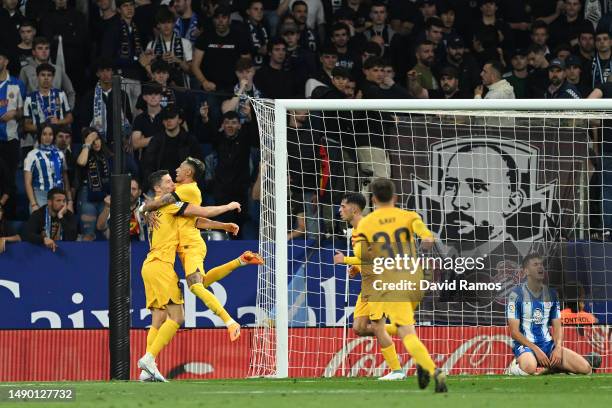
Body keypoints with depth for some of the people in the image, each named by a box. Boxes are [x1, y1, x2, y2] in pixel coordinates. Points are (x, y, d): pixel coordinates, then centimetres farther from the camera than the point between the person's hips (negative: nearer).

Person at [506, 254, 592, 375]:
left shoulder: (551, 294, 11)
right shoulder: (517, 294, -6)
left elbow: (557, 327, 11)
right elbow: (514, 332, -9)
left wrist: (558, 347, -10)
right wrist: (536, 350, -19)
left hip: (548, 344, 5)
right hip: (525, 344, -5)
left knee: (585, 368, -15)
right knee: (530, 368, -42)